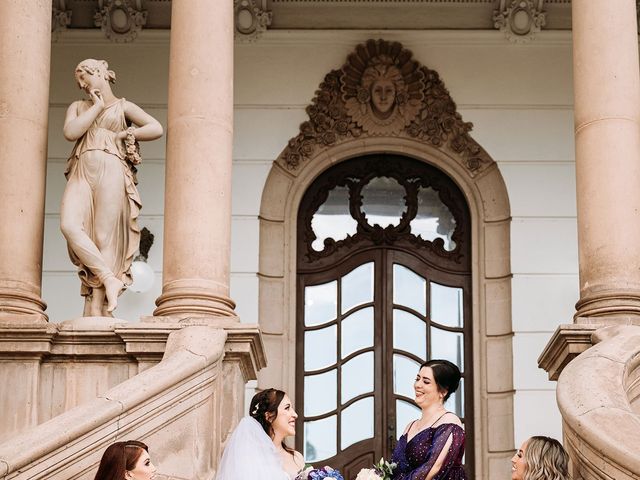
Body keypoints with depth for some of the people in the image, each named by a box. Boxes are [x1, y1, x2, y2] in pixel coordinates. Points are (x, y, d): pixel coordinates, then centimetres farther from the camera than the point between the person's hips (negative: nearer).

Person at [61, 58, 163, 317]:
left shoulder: (123, 106, 16)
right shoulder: (77, 107, 23)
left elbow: (156, 128, 2)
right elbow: (70, 132, 1)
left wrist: (122, 135, 5)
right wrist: (97, 106, 8)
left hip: (110, 172, -3)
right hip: (81, 174, 3)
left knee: (105, 239, -11)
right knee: (69, 225, -25)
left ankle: (96, 310, -14)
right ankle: (110, 279, -21)